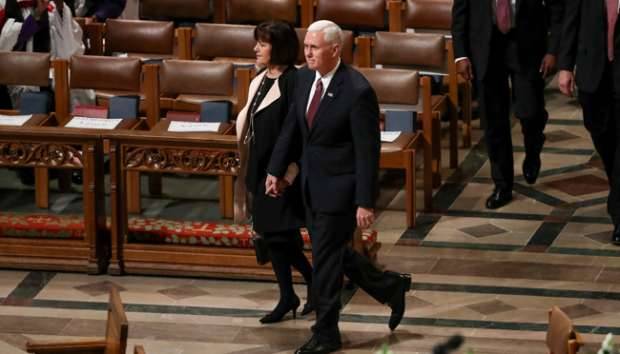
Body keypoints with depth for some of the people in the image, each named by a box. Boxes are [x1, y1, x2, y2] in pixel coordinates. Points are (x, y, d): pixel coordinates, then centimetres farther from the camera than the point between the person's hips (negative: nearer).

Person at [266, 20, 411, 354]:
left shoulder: (358, 91, -23)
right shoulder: (305, 77, -1)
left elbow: (368, 151, -20)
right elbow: (292, 126, 11)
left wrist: (365, 202, -20)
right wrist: (276, 170, 13)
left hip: (340, 186, -8)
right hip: (312, 183, 8)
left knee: (325, 258, 1)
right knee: (333, 253, 18)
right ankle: (390, 287, 38)